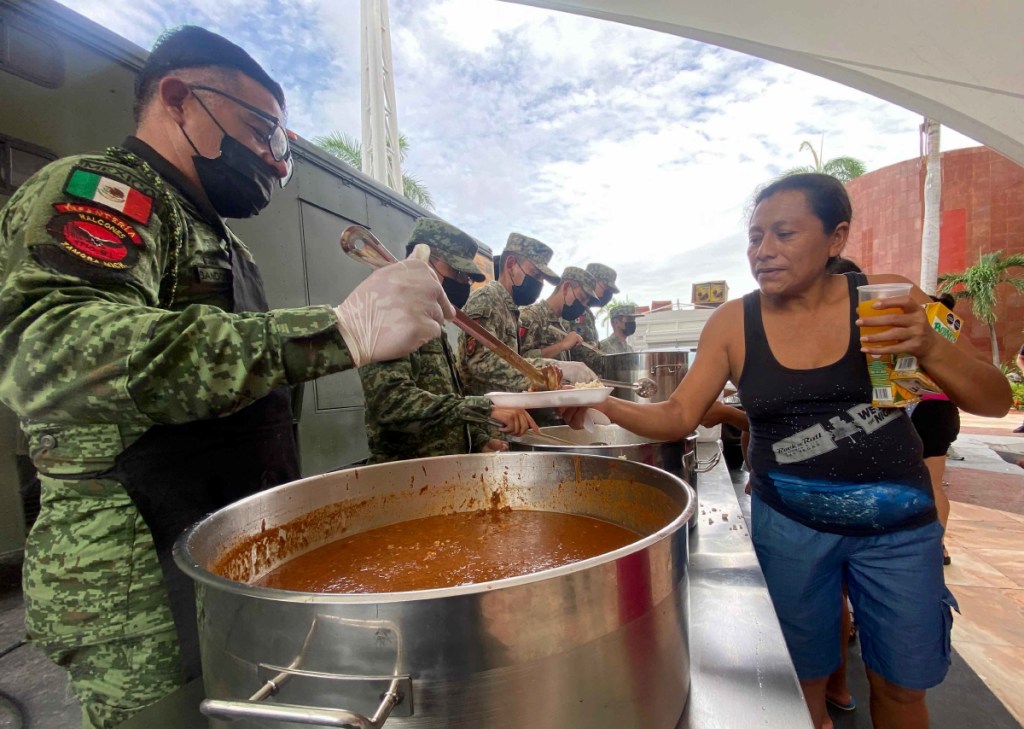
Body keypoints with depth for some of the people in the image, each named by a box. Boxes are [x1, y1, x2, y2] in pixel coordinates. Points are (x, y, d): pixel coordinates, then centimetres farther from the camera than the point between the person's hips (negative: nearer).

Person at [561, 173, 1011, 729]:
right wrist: (601, 402, -24)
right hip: (788, 526, 0)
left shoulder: (886, 298, -9)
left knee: (901, 685, 19)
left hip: (897, 526, 1)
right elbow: (677, 416, -8)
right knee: (804, 679, 16)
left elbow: (994, 403, -5)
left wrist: (930, 348, -25)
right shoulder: (733, 323, -8)